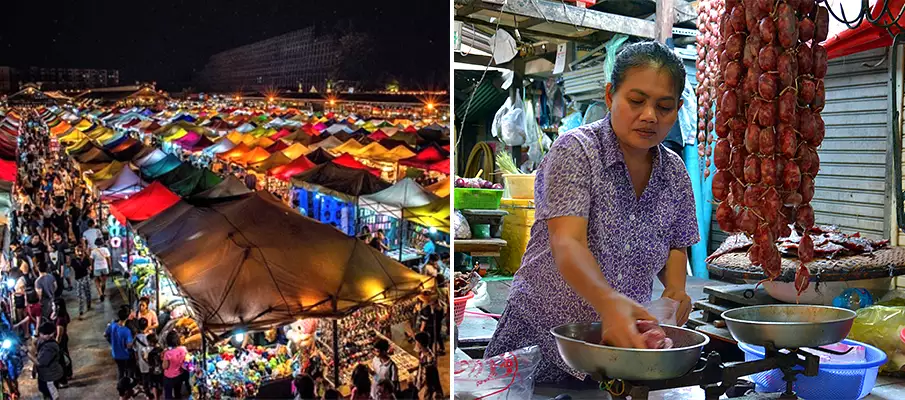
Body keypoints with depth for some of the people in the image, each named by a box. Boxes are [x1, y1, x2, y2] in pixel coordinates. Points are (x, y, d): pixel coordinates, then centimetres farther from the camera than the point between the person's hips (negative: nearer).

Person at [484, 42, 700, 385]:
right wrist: (607, 301, -46)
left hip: (619, 341, 5)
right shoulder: (575, 151, -14)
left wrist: (675, 288, -5)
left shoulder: (675, 173, 3)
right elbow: (566, 244, -27)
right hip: (542, 339, -4)